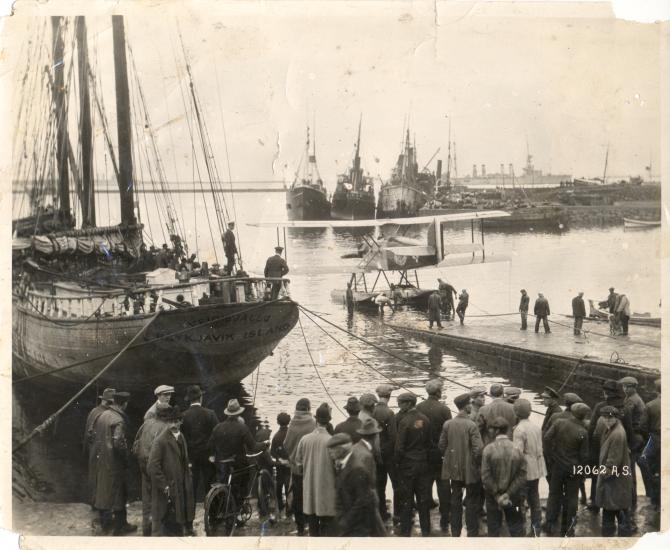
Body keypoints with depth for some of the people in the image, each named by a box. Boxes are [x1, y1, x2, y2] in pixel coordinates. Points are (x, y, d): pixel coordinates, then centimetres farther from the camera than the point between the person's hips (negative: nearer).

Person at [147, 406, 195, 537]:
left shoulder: (181, 437, 11)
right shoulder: (161, 441, -16)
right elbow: (152, 467, -20)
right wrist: (164, 487, -19)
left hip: (180, 490, 8)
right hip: (166, 492, -8)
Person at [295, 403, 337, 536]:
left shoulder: (304, 439, -6)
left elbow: (299, 464, 3)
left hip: (309, 490, 3)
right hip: (327, 489, -3)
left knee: (313, 528, 15)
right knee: (327, 530, 5)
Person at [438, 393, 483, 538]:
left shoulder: (447, 424, -4)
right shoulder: (471, 425, -18)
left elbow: (441, 446, 3)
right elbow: (478, 449, -21)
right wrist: (478, 463, -4)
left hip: (454, 468, 5)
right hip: (470, 470, -4)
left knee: (456, 499, 16)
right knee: (472, 500, 8)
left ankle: (455, 531, 22)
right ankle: (472, 532, 13)